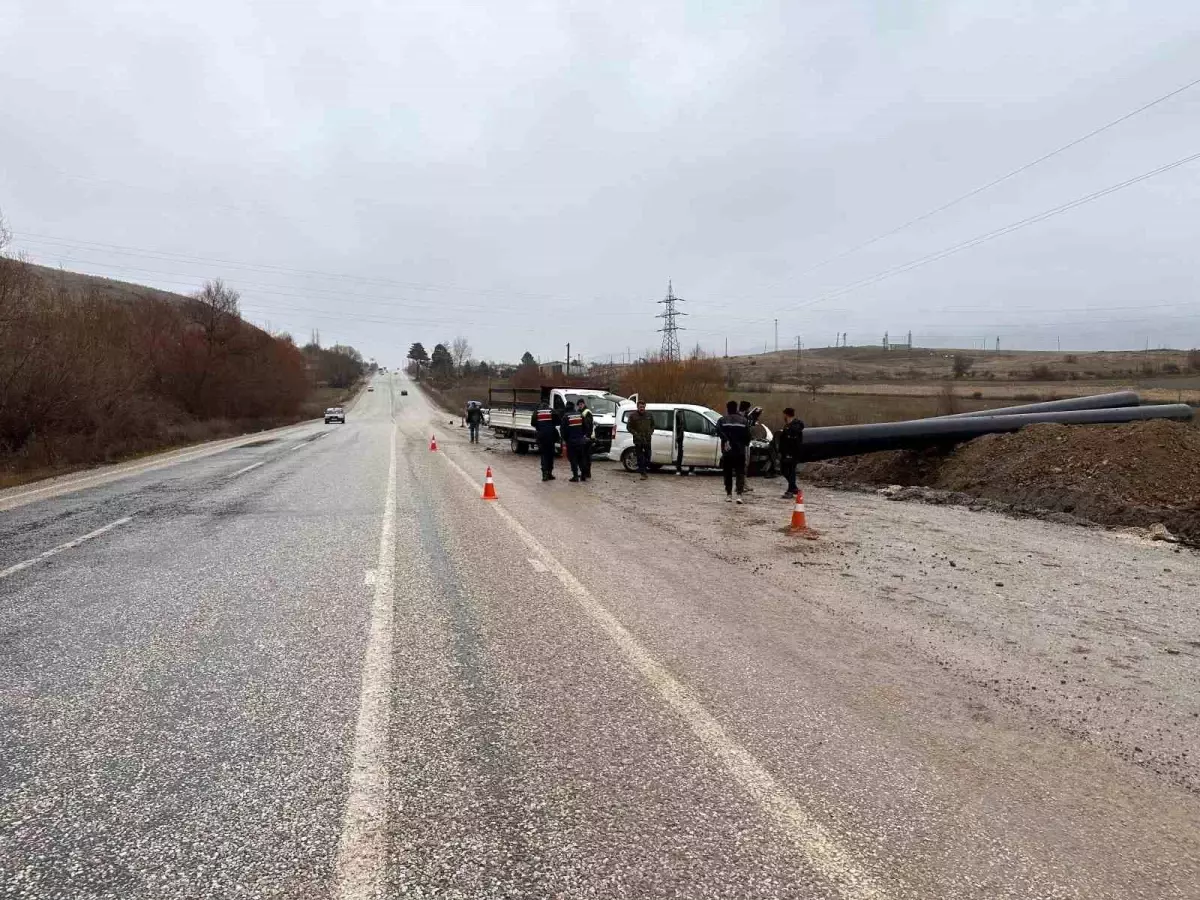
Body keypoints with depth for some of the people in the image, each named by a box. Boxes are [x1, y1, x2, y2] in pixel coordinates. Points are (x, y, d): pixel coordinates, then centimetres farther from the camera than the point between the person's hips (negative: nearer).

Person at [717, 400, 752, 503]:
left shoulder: (722, 420, 2)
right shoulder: (743, 420, 4)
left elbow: (719, 431, -18)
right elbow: (747, 435, 2)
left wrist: (726, 440, -23)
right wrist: (746, 444, 18)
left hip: (727, 452, 0)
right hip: (740, 451, 0)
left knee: (728, 473, 11)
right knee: (740, 473, 2)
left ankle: (729, 494, 15)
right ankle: (739, 494, -12)